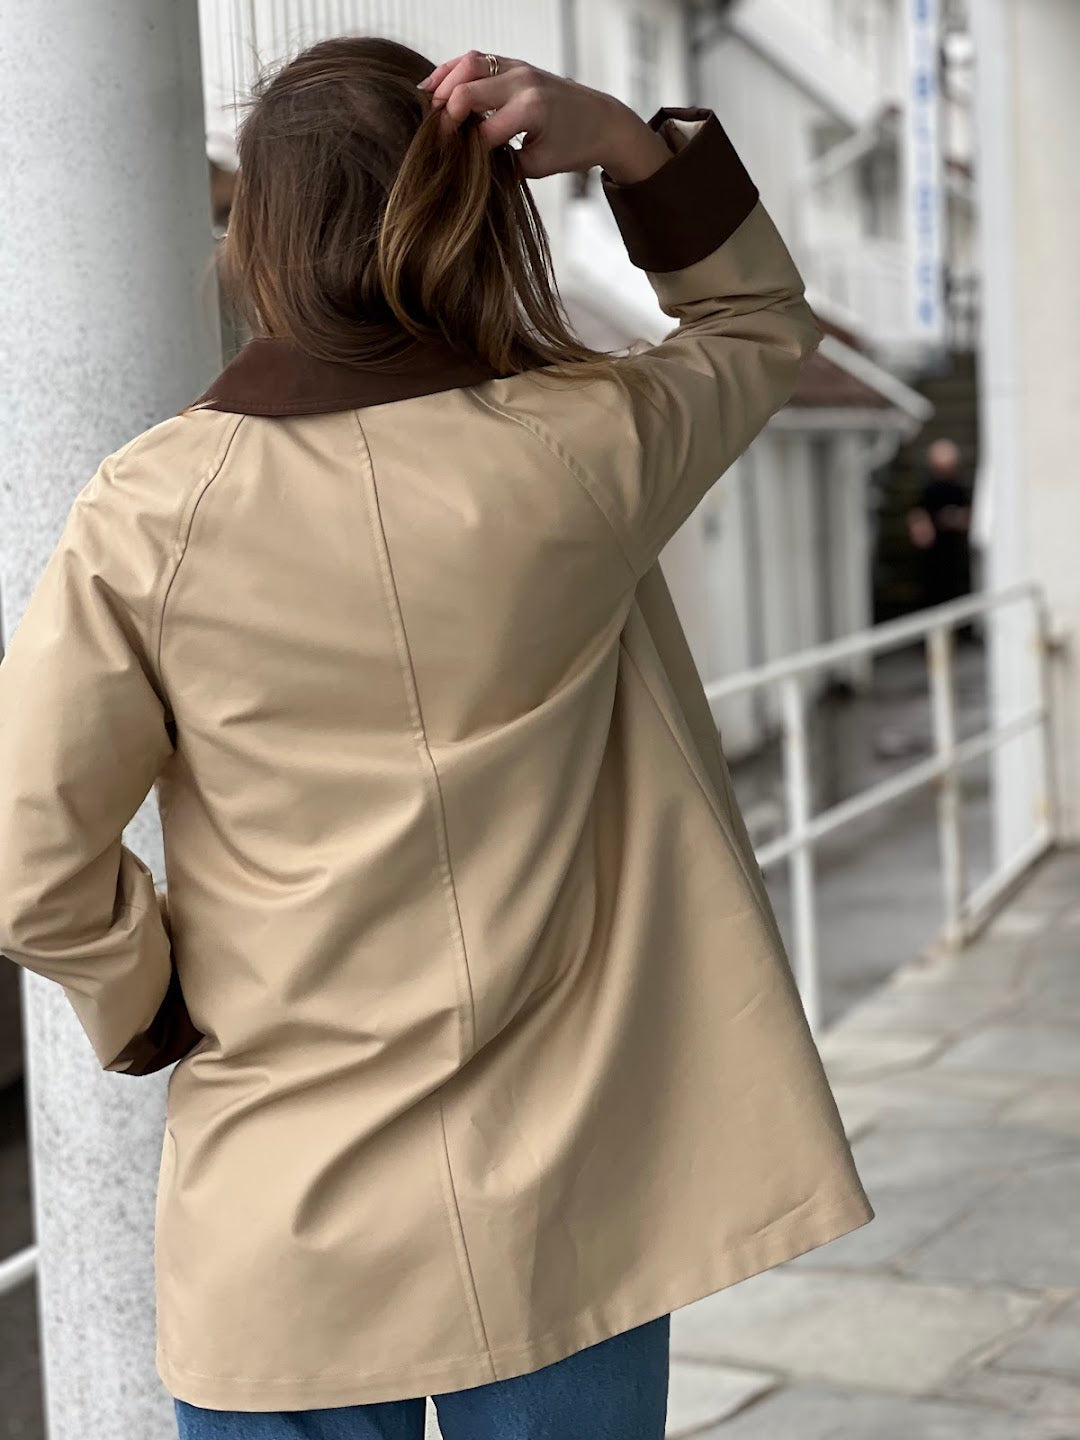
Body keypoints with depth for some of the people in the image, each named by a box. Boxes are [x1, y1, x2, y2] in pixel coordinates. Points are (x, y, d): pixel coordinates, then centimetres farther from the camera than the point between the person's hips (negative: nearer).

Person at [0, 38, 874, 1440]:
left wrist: (154, 1009, 9)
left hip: (281, 1234, 0)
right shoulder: (583, 452, -9)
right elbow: (763, 323, 13)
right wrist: (626, 142, 0)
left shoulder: (150, 511, -11)